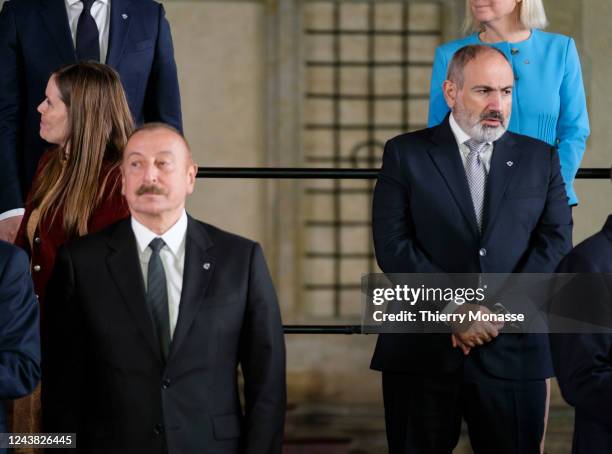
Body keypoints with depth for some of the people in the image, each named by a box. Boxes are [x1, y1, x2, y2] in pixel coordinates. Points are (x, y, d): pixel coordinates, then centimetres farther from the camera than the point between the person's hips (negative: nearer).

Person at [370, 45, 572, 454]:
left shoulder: (541, 159, 10)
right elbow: (393, 245, -5)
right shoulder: (406, 154, 4)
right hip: (422, 351, -1)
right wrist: (454, 308, -15)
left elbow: (556, 243, 0)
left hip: (514, 351, 1)